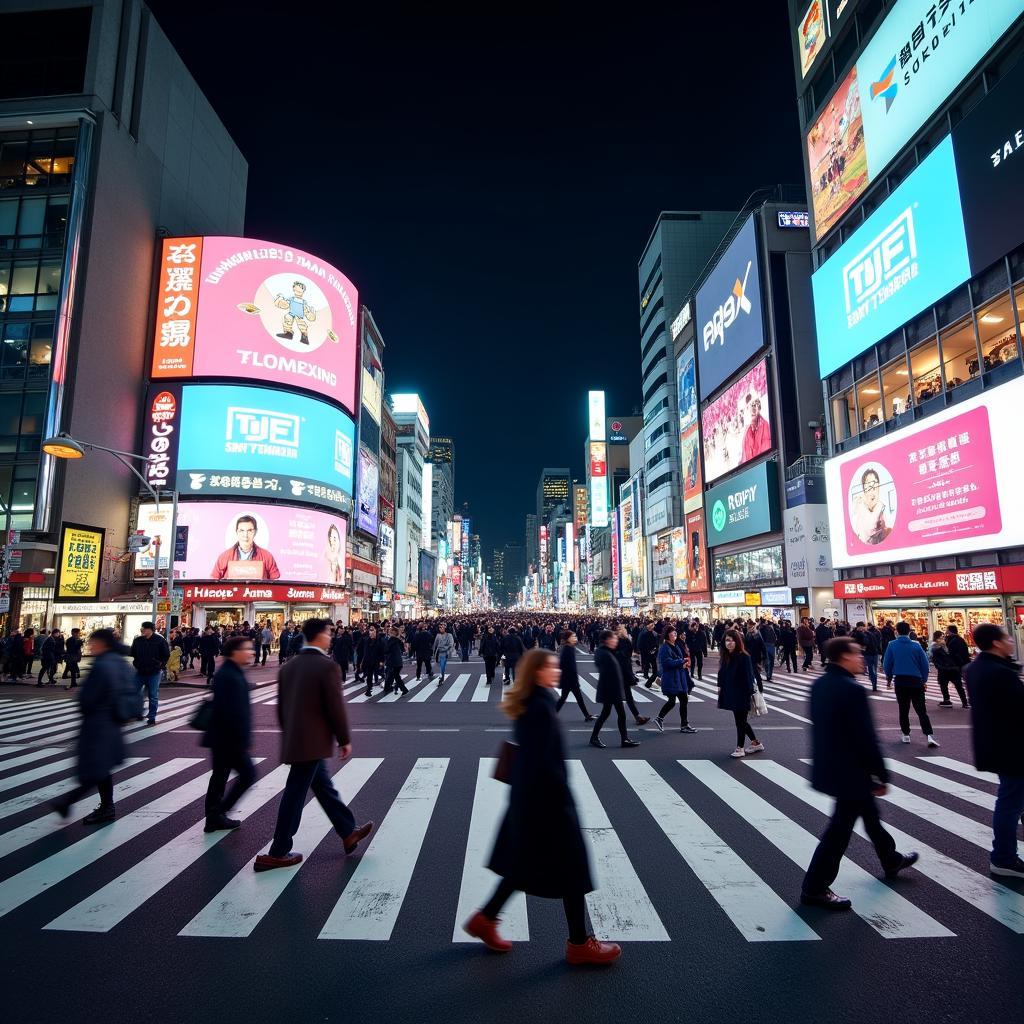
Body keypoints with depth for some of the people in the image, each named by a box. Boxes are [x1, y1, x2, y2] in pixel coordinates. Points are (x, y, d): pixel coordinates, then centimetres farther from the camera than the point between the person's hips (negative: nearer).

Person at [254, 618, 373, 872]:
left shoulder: (289, 666, 7)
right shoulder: (328, 666, -16)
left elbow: (281, 705, 12)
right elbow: (336, 707, -16)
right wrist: (345, 740, -4)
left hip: (293, 740, 8)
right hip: (313, 742, -8)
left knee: (324, 787, 18)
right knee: (295, 795, 2)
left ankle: (349, 833, 31)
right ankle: (277, 853, 13)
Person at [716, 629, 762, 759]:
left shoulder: (743, 657, -16)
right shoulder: (725, 657, 4)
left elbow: (748, 676, -16)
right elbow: (722, 674, 10)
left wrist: (749, 693, -18)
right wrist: (720, 686, 5)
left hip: (741, 695, -7)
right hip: (730, 694, 7)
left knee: (740, 721, 3)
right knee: (740, 721, 18)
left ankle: (740, 748, 16)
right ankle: (756, 743, 34)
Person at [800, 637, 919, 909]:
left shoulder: (819, 684, 3)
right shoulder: (852, 689, -24)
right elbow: (866, 737, -22)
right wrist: (881, 775, -11)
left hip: (828, 766, 9)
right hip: (850, 771, -9)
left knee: (869, 812, 29)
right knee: (840, 829, 1)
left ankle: (890, 859, 51)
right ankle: (815, 888, 9)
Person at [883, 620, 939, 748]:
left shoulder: (892, 645, -3)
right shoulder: (916, 645, -2)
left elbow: (887, 664, 0)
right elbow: (925, 664, 2)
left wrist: (888, 679, 16)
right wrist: (924, 680, 16)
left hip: (900, 681, 0)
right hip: (916, 681, 1)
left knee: (903, 709, 13)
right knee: (921, 710, 3)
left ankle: (906, 734, 18)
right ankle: (929, 735, -9)